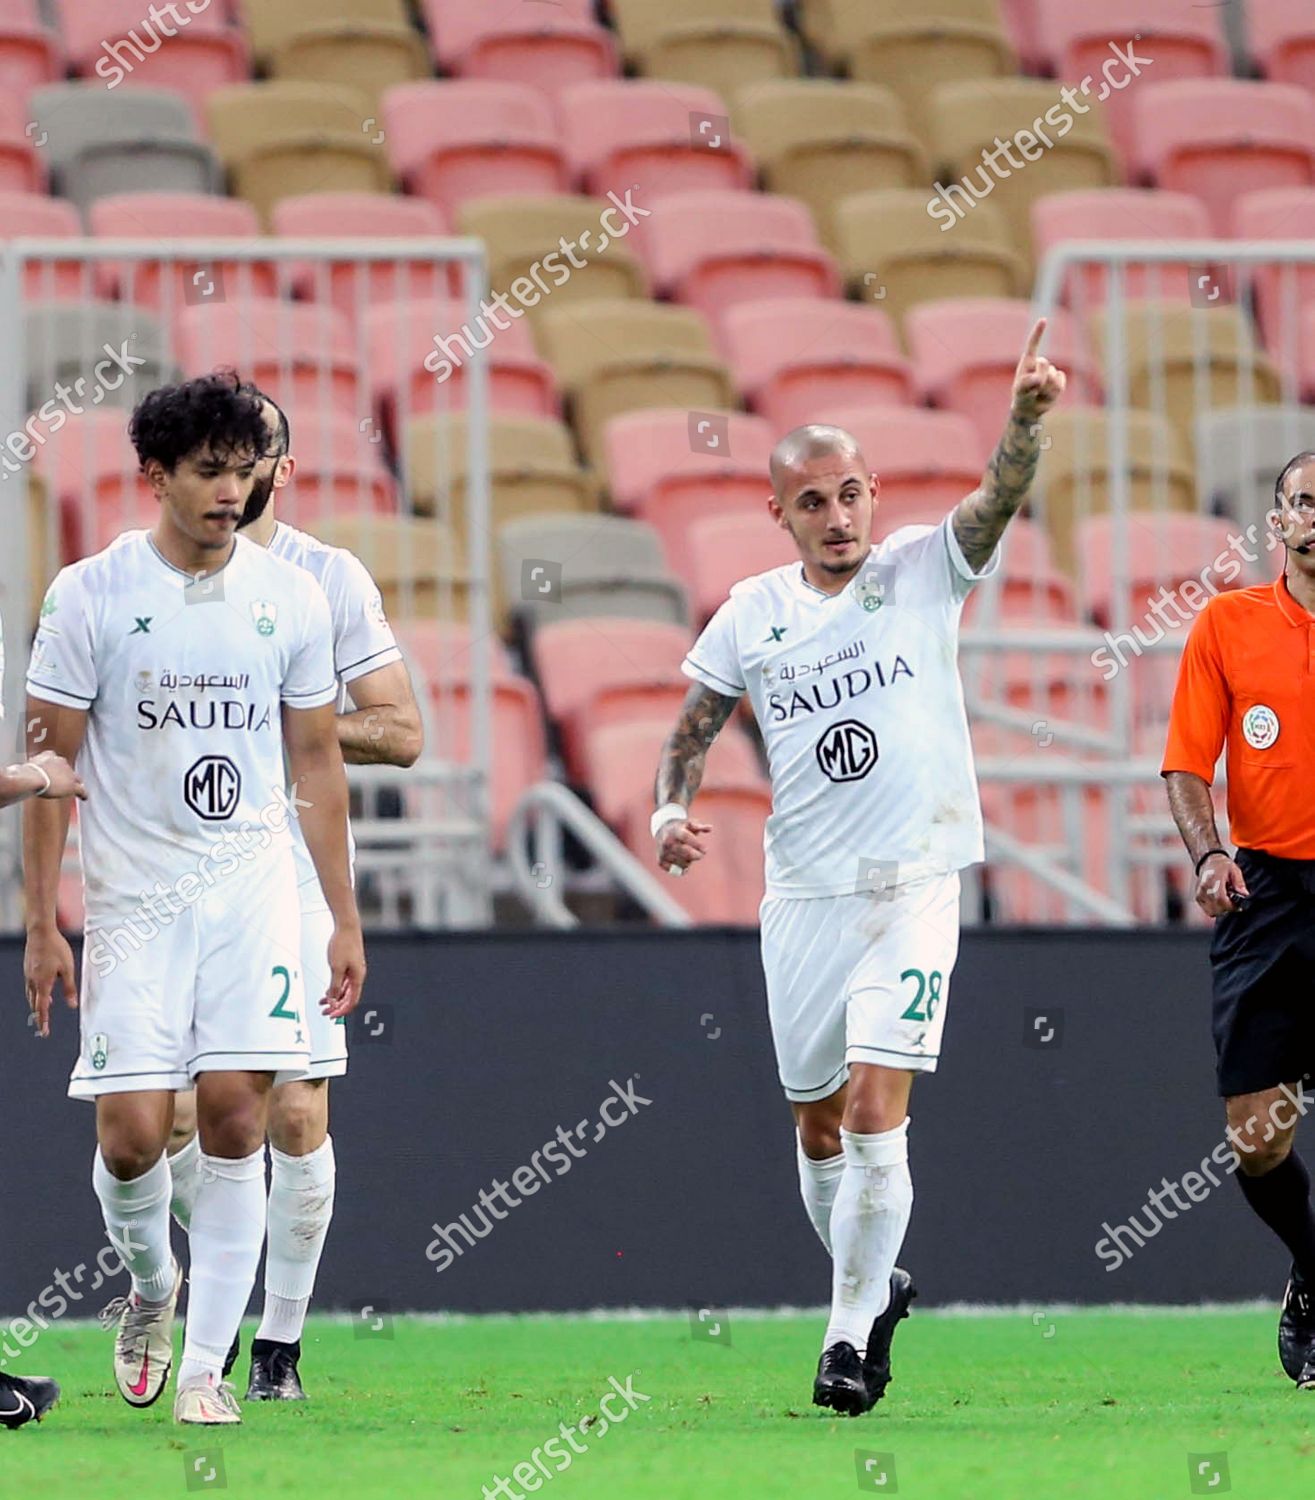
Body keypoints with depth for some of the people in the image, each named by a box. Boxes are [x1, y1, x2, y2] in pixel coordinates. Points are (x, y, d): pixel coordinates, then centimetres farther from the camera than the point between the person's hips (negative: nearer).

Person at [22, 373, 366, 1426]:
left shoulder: (290, 597, 5)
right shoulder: (91, 594, -3)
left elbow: (317, 763, 12)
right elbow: (50, 764, 0)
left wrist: (345, 918, 10)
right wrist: (43, 925, -4)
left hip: (255, 886, 2)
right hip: (133, 898, -2)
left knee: (236, 1118, -8)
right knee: (132, 1132, -9)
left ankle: (205, 1365, -2)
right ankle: (151, 1285, 23)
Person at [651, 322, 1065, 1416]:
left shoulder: (924, 569, -2)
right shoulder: (751, 614, 4)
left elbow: (997, 501, -19)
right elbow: (695, 724, 15)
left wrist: (1026, 417, -39)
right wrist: (671, 810, -4)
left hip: (915, 885, -4)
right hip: (804, 896, 4)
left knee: (875, 1110, -15)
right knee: (818, 1123, 12)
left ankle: (851, 1332, -7)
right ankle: (874, 1286, 35)